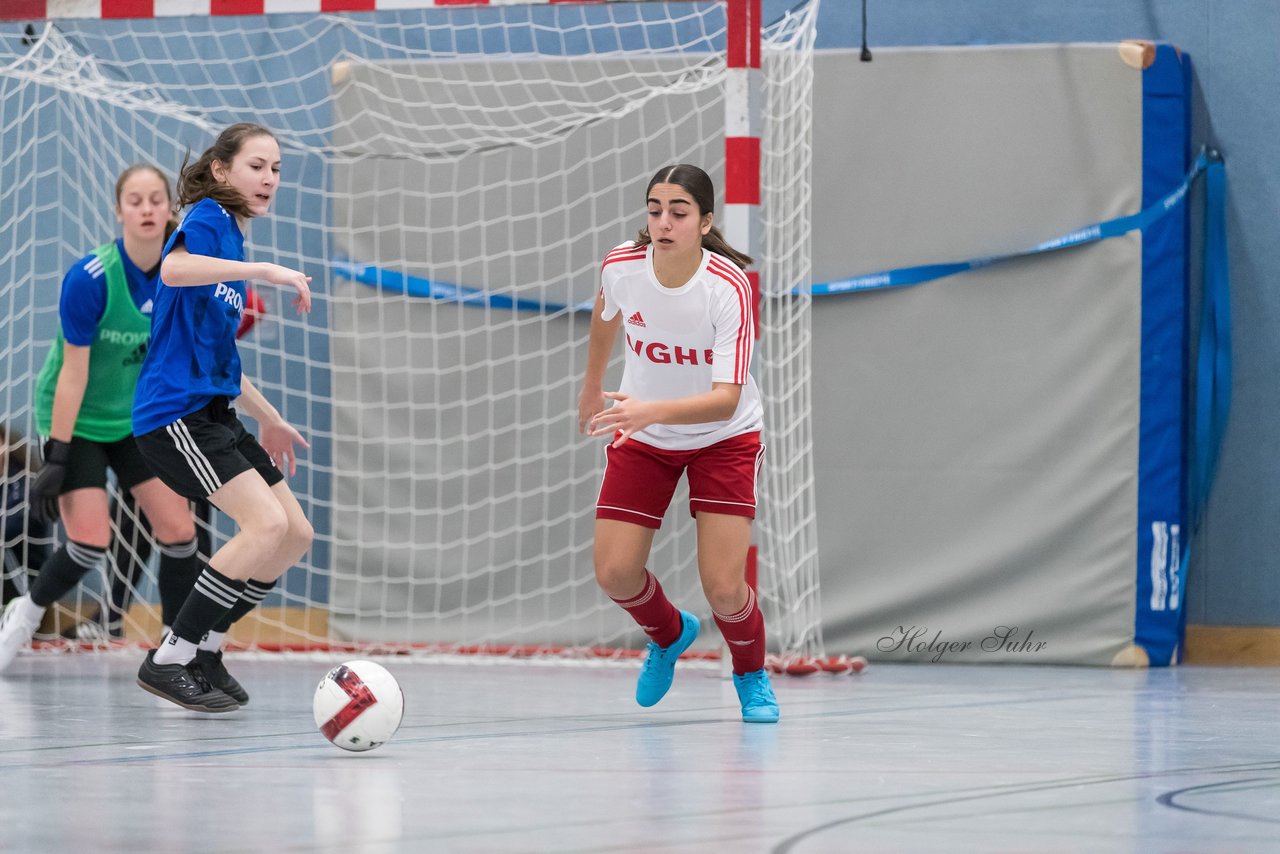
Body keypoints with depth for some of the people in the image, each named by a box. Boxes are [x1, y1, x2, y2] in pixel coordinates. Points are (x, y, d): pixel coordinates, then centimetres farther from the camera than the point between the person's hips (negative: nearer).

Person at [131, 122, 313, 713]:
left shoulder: (233, 242, 21)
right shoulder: (208, 219, -6)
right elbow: (174, 269, -31)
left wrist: (266, 419, 32)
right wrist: (262, 271, -32)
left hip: (213, 414, 10)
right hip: (174, 413, -10)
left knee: (295, 534, 3)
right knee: (267, 522, -21)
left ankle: (204, 646, 13)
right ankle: (168, 659, -14)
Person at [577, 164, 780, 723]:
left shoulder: (729, 286, -30)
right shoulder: (620, 266, -19)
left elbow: (726, 399, -36)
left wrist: (651, 410, -52)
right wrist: (593, 385, 22)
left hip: (722, 437, -3)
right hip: (643, 436, 3)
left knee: (724, 589, -13)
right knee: (614, 574, -7)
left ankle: (751, 673, 21)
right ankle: (669, 635, 29)